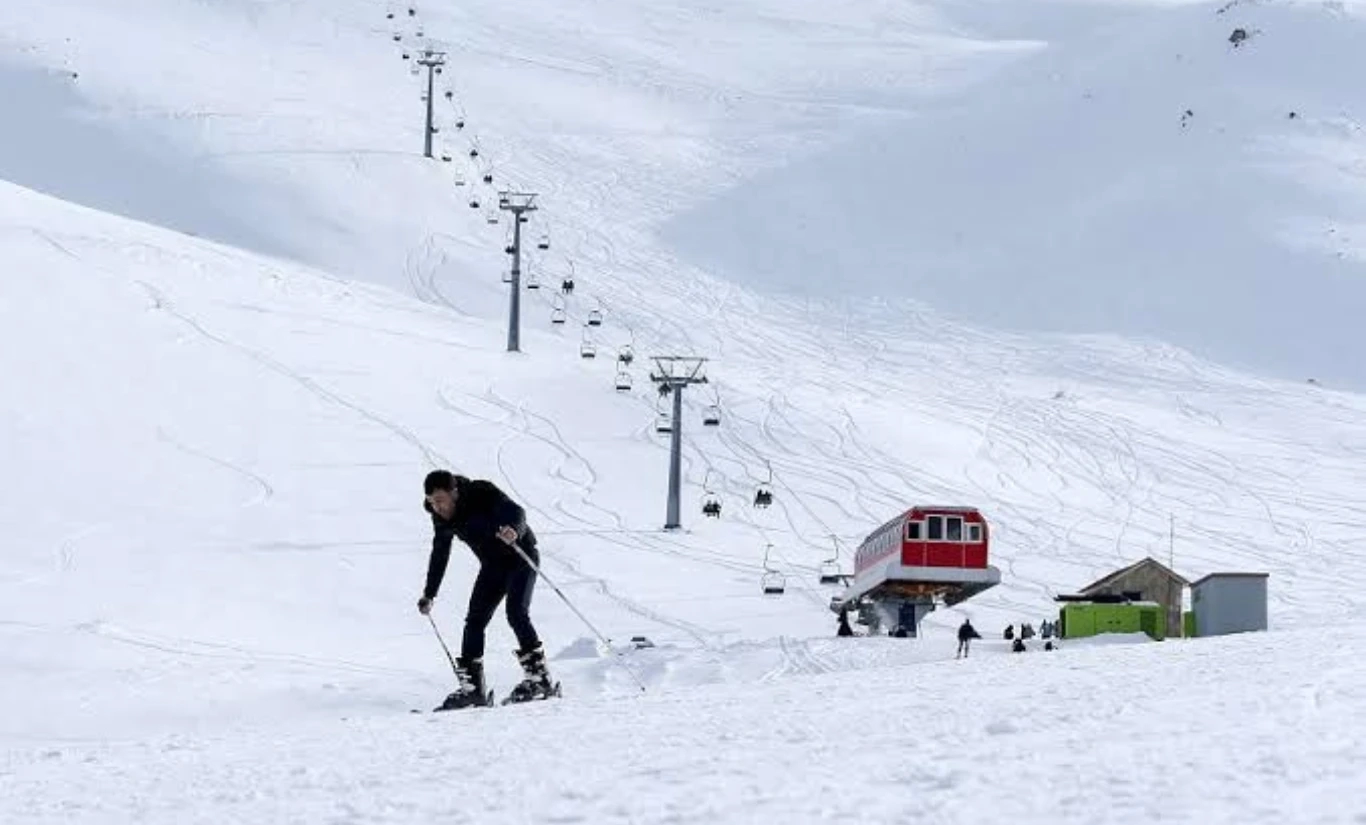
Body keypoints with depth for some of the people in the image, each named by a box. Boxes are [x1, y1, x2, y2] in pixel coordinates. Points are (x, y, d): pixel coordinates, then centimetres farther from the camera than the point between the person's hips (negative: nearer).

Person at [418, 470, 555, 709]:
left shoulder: (483, 494, -25)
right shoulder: (442, 518, -6)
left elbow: (516, 512, -37)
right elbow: (439, 555, 7)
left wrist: (514, 530, -60)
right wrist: (429, 594, 9)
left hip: (520, 556, -7)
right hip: (493, 565, 7)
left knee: (516, 613, -22)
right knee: (475, 620, -3)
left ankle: (539, 679, -17)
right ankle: (472, 688, 1)